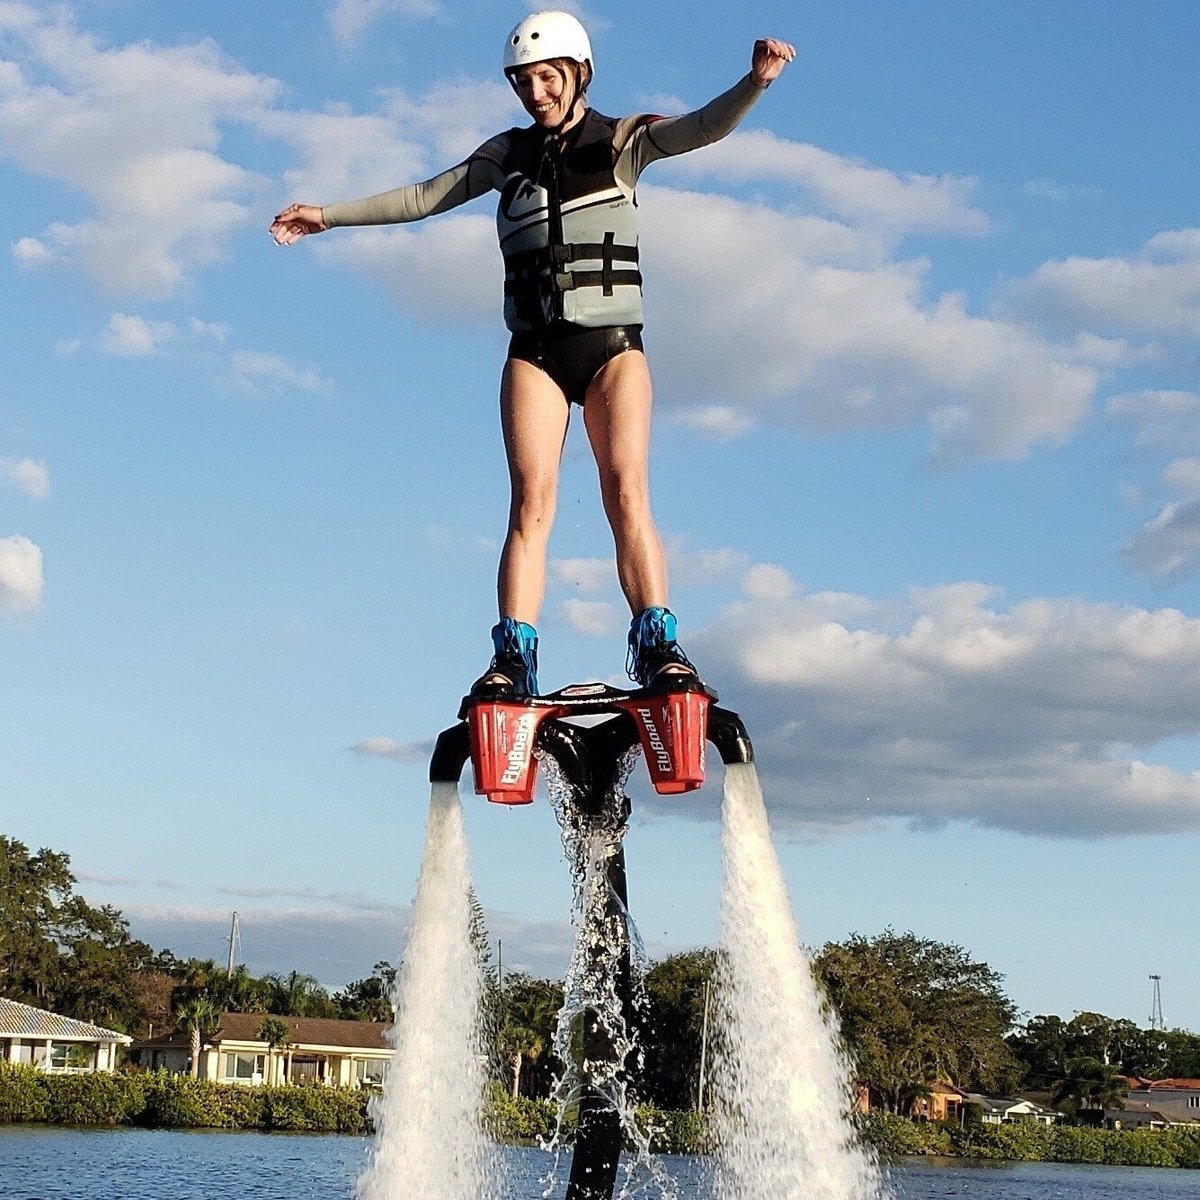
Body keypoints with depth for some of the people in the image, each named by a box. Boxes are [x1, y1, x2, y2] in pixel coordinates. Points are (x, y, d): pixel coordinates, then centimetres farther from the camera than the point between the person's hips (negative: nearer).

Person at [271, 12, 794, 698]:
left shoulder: (623, 140, 5)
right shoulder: (510, 153, 13)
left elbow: (703, 128, -11)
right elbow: (425, 198, 16)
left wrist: (755, 81, -30)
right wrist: (329, 215, 14)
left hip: (612, 344, -2)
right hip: (535, 349, 2)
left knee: (627, 489, -16)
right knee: (531, 497, -11)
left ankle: (657, 645, -17)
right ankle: (514, 658, -16)